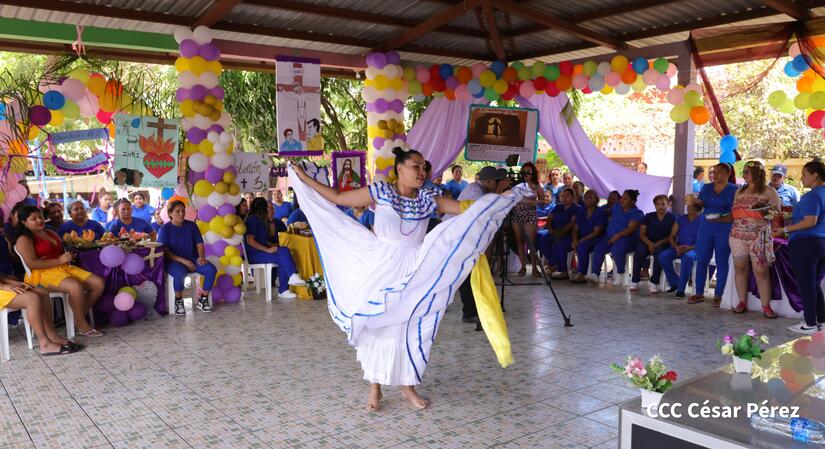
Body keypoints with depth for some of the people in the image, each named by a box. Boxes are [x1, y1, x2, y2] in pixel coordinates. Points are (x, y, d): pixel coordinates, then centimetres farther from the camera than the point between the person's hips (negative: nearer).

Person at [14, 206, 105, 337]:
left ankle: (79, 318, -1)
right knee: (75, 286, -36)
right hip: (43, 273, -8)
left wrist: (69, 255, 9)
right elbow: (31, 264, -14)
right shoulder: (24, 239, -2)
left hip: (64, 267, 8)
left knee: (98, 282, -12)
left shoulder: (50, 233, 21)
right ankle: (82, 326, -19)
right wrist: (60, 260, -17)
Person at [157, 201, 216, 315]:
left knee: (211, 269, -23)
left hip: (192, 259, 4)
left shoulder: (191, 226, 8)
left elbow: (199, 244, 9)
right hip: (174, 261, -4)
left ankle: (202, 300, -6)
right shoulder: (165, 229, -3)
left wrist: (201, 256, -13)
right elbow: (165, 252, -10)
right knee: (180, 273, -39)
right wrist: (183, 261, -20)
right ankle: (178, 301, -12)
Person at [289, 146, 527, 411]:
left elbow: (468, 210, -3)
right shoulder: (379, 192, -6)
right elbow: (337, 198, -1)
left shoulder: (428, 198, 0)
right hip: (381, 269, -2)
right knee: (376, 325, 5)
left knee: (410, 327, 8)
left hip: (415, 271, 2)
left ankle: (408, 385, 24)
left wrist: (510, 197, -6)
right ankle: (375, 387, 20)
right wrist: (303, 179, -2)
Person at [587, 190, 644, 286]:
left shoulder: (637, 213, -4)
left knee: (616, 249, -36)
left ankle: (620, 275, -17)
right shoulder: (616, 207, 18)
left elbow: (631, 228, -16)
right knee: (598, 248, -22)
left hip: (627, 238, -6)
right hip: (610, 236, 6)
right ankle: (594, 274, -26)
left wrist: (618, 235, -28)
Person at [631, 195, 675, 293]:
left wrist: (659, 243, -17)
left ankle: (654, 283, -28)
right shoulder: (649, 217, 9)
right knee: (639, 252, -31)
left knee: (659, 253, -36)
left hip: (663, 244, -2)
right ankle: (634, 281, -20)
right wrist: (649, 243, -15)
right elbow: (642, 234, 4)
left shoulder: (672, 218, 4)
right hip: (647, 242, 2)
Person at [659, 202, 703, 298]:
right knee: (663, 256, -23)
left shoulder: (702, 220, -4)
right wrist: (676, 247, -11)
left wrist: (689, 248, -26)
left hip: (694, 249, -5)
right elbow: (672, 237, 10)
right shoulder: (680, 219, 11)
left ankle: (681, 289, -30)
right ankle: (674, 283, -9)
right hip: (678, 248, 5)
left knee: (687, 257, -39)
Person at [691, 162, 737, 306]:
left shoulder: (734, 190, -4)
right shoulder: (706, 188, 10)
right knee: (701, 260, 3)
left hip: (724, 229, -4)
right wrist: (695, 202, -15)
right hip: (706, 227, 4)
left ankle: (718, 295, 9)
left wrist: (720, 219, -23)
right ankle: (699, 293, 12)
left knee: (721, 262, 1)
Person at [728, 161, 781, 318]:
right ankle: (742, 302, 13)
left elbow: (778, 212, 3)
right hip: (738, 234, 4)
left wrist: (766, 210, -15)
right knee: (740, 268, 4)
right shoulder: (739, 191, 19)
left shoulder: (769, 191, 5)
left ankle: (766, 306, -1)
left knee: (761, 271, -7)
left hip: (759, 235, -4)